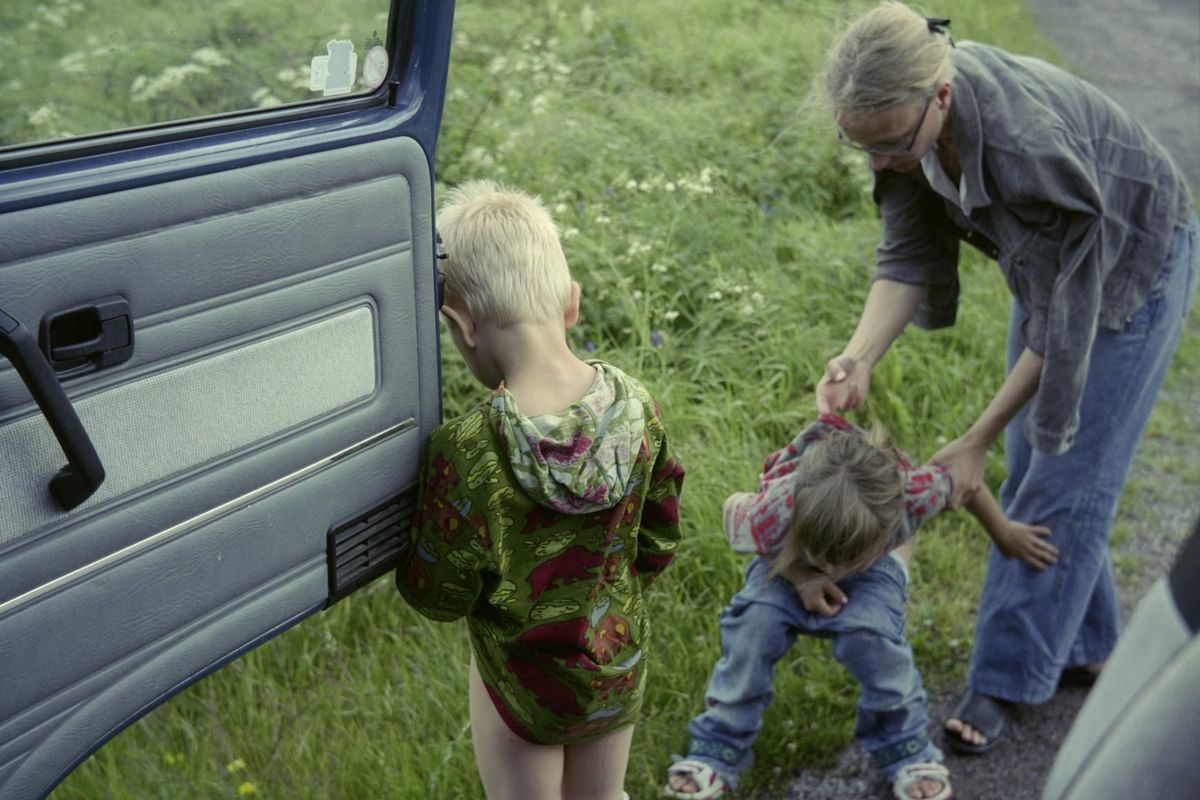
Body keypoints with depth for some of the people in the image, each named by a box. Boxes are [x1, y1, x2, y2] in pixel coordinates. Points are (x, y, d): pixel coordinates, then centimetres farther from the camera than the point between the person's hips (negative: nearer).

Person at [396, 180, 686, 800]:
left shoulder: (465, 452, -31)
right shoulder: (636, 405, -17)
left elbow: (438, 595, -17)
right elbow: (659, 544, -4)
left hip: (521, 677, -4)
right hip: (621, 663, 4)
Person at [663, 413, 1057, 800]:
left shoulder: (910, 491, -43)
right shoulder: (772, 514, -44)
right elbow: (734, 507, -18)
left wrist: (1005, 535, -2)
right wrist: (799, 577, -26)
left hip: (874, 564, 0)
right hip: (787, 561, 0)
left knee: (869, 634, -28)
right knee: (754, 624, -24)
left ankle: (905, 749, -2)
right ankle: (719, 745, -4)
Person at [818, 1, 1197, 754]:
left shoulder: (1031, 144, -42)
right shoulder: (908, 112, -23)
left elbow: (1061, 323, -32)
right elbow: (908, 253, -16)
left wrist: (975, 443, -26)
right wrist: (860, 356, -34)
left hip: (1134, 264, -7)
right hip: (1051, 258, 7)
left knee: (1065, 478, -3)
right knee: (1033, 465, 11)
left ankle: (1005, 680, 9)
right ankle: (1081, 647, 28)